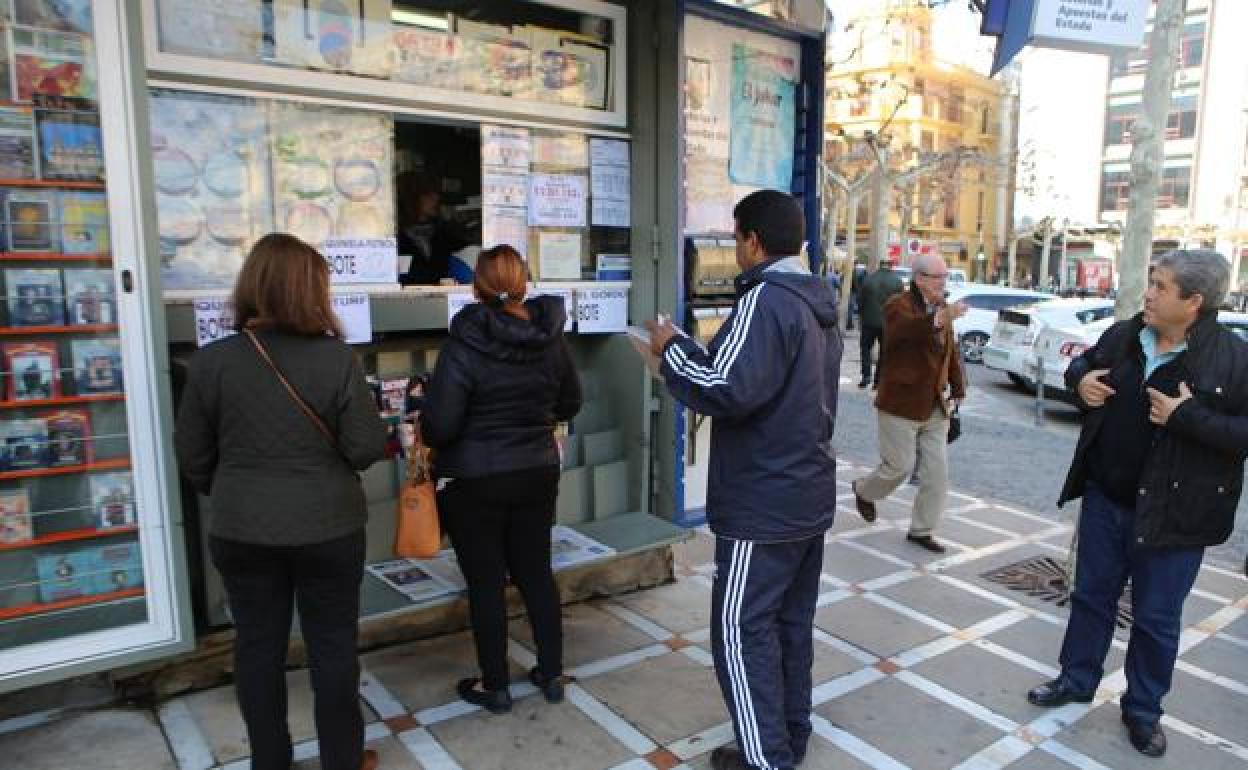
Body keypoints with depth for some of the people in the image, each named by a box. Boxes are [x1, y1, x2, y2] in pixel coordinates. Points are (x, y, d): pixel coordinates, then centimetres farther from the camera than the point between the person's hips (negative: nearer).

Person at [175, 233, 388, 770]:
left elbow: (192, 455, 0)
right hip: (328, 528, -2)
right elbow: (367, 448, -12)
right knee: (332, 646, 13)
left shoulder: (212, 360, -8)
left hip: (241, 531, 2)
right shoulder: (336, 357, -15)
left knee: (258, 646, 17)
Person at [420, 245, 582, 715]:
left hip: (474, 480, -4)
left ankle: (494, 686, 23)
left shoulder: (465, 345, -19)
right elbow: (570, 404, 8)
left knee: (485, 582, 9)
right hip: (537, 473, 5)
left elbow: (439, 424, -19)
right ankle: (552, 675, 28)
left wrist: (427, 439, 3)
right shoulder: (551, 338, -4)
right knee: (536, 572, 16)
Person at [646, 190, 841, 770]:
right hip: (810, 495, 10)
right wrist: (691, 353, 13)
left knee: (741, 629, 2)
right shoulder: (818, 306, 12)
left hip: (763, 504, -9)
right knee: (791, 621, 18)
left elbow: (729, 390, -29)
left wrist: (672, 349, -13)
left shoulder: (765, 299, -19)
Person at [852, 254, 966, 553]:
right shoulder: (898, 305, -14)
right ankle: (864, 490, 32)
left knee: (937, 474, 6)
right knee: (900, 467, 2)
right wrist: (939, 319, -55)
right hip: (901, 405, -7)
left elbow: (952, 352, 17)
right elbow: (905, 329, -38)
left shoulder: (941, 309, 10)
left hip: (935, 408, 7)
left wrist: (957, 389, 11)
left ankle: (921, 530, 20)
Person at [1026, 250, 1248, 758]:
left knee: (1156, 618, 11)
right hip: (1105, 499, 5)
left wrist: (1187, 416, -27)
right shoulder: (1122, 336, -1)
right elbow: (1082, 364, 18)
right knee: (1092, 596, 19)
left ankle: (1143, 710, 31)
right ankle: (1076, 680, 37)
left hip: (1171, 515, -4)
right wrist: (1079, 379, -4)